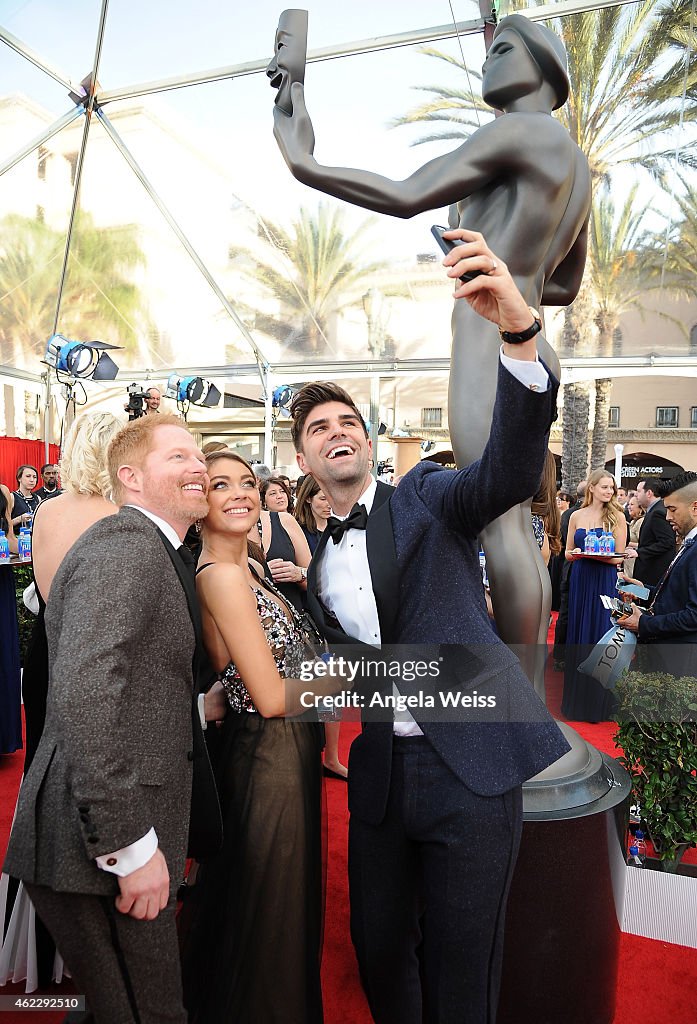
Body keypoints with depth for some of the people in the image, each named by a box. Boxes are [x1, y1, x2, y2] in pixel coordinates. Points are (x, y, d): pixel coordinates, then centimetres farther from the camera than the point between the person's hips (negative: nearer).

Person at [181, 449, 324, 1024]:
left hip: (289, 748, 10)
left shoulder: (247, 568, 6)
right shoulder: (222, 575, -23)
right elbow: (271, 698, -23)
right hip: (271, 757, -9)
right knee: (272, 915, 12)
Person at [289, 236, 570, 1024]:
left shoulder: (427, 498, -3)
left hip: (470, 764, -4)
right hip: (377, 773, 4)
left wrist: (519, 332, -36)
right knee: (378, 949, 18)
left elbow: (513, 469, -23)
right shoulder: (309, 555, 9)